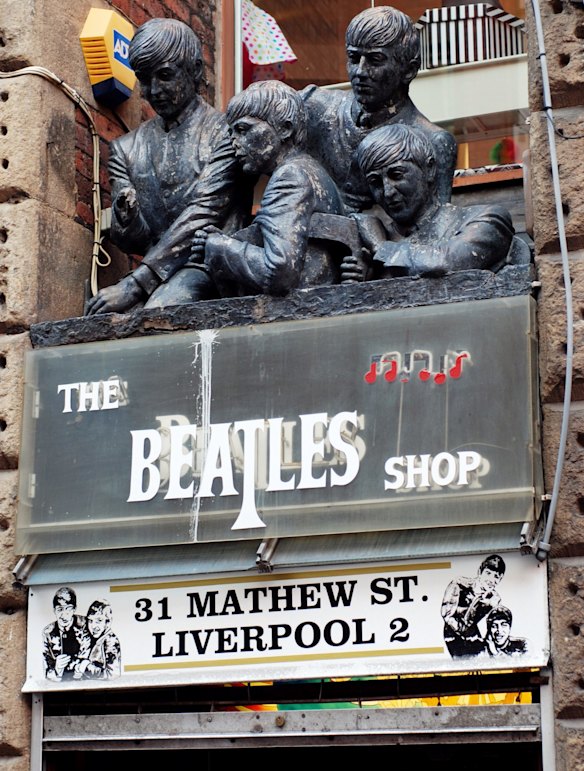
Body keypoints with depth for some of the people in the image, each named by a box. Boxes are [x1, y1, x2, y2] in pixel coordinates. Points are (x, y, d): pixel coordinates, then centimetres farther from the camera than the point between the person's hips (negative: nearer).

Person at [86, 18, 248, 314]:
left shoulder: (224, 134, -1)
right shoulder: (127, 148, 15)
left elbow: (202, 216, -12)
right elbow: (134, 243, 13)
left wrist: (135, 284, -20)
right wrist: (126, 220, -14)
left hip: (211, 266, -4)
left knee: (158, 310, -35)